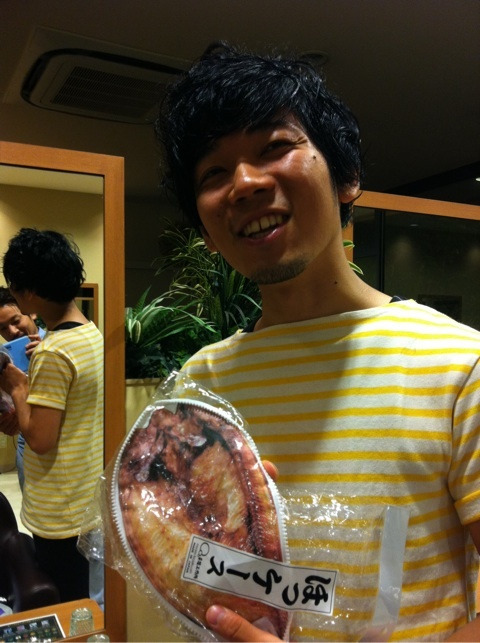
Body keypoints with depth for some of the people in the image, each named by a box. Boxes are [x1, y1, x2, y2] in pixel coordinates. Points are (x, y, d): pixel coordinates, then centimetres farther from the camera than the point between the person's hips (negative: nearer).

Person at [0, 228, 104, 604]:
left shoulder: (53, 353, -25)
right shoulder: (93, 334, 2)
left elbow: (40, 440, -24)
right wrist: (32, 384, 7)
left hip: (58, 514, -8)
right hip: (89, 502, 8)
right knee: (84, 605, 23)